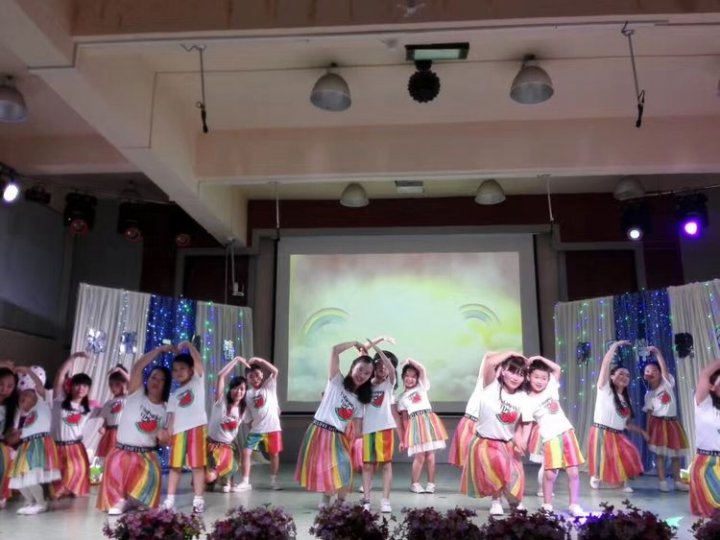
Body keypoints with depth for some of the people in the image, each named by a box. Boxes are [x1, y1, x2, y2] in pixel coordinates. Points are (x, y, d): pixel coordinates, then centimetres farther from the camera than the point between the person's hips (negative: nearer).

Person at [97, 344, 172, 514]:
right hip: (122, 452, -2)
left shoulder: (165, 409, 8)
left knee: (152, 475, -26)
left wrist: (162, 438, -11)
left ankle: (139, 502, -3)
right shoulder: (136, 395, 1)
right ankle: (117, 502, -7)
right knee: (116, 467, -30)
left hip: (148, 455, 2)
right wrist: (160, 350, -12)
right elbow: (137, 367, -13)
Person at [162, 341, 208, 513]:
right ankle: (169, 500, 15)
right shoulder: (174, 394, 17)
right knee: (175, 466, 8)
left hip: (197, 428, -4)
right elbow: (172, 416, 12)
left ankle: (198, 500, 3)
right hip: (179, 431, 4)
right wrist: (168, 434, 4)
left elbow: (199, 361, -6)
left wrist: (188, 345, -4)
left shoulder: (197, 381, 6)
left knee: (197, 465, -1)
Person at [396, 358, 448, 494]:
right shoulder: (402, 398, 15)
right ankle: (414, 483, 8)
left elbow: (422, 369, 1)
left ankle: (431, 483, 9)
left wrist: (410, 360, 4)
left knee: (430, 456, 0)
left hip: (429, 422, 0)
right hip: (414, 425, 0)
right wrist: (404, 438, 7)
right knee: (419, 456, -6)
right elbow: (404, 418, 12)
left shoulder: (421, 387, 15)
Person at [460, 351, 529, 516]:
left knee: (514, 479, 0)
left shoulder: (522, 398, -2)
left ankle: (515, 500, 37)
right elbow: (490, 362, -31)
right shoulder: (492, 386, -14)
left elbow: (519, 423, 3)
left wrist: (520, 442, -14)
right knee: (498, 468, -25)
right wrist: (511, 354, -19)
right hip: (484, 442, -4)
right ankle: (495, 501, 5)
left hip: (507, 444, 4)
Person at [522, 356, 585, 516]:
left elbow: (557, 369, 11)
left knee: (573, 472, 3)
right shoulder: (528, 402, -4)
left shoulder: (551, 388, 6)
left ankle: (574, 505, 12)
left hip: (566, 432, 3)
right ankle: (547, 506, 11)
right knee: (550, 474, -4)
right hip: (549, 438, -3)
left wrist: (540, 358, 3)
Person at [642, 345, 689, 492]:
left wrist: (657, 353, -19)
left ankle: (677, 481, 15)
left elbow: (665, 368, -15)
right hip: (658, 423, -1)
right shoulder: (649, 395, 3)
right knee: (660, 453, -4)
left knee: (676, 453, 6)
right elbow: (649, 414, 3)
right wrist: (647, 431, -3)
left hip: (672, 422, 1)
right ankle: (662, 481, 0)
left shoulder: (667, 384, 1)